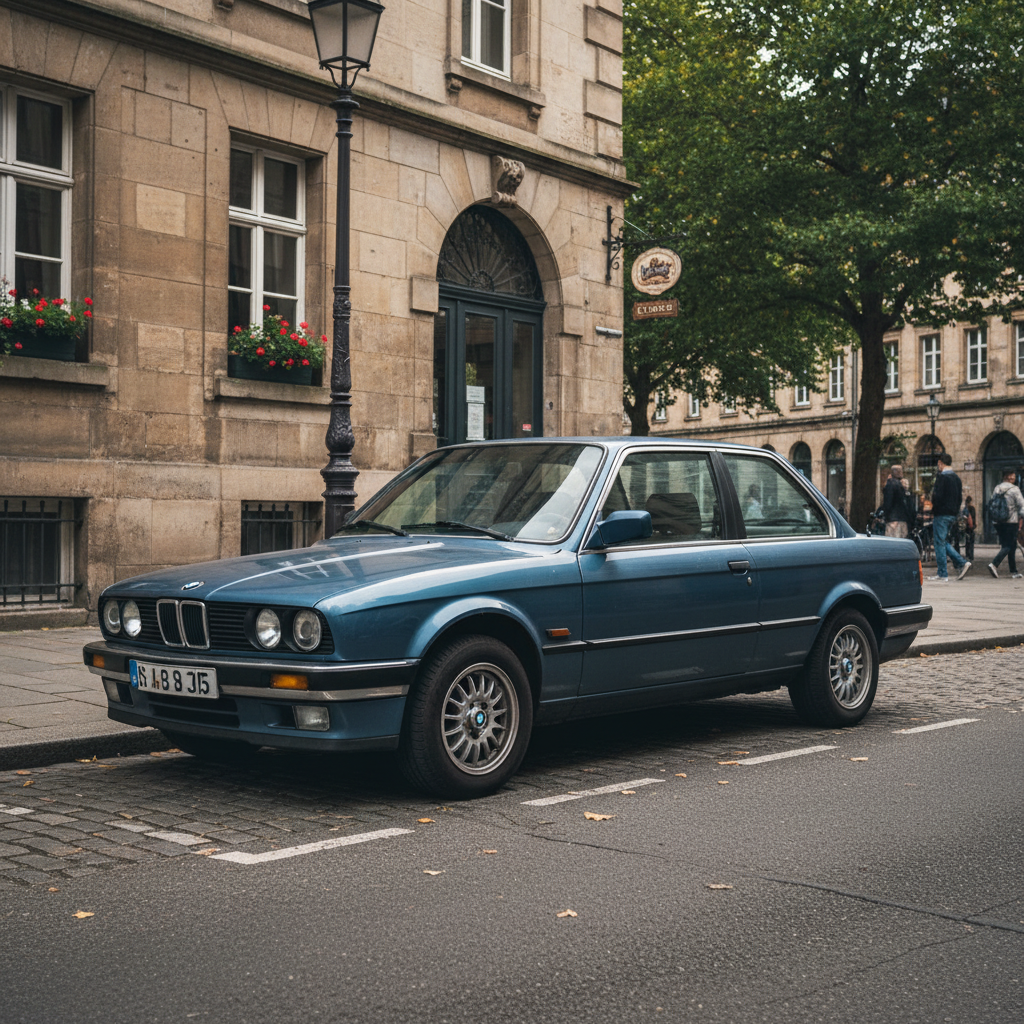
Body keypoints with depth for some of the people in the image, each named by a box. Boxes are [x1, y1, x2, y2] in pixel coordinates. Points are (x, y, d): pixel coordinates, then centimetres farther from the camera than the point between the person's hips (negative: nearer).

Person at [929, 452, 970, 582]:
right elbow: (960, 498, 14)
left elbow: (937, 496, -19)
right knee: (944, 541, 18)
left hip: (941, 514, -8)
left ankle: (943, 575, -2)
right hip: (952, 514, 8)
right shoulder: (956, 478, 12)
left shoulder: (942, 477, -13)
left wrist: (933, 512, -5)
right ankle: (961, 563, 6)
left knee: (940, 543, -3)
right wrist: (955, 511, 18)